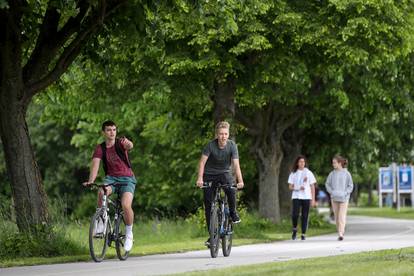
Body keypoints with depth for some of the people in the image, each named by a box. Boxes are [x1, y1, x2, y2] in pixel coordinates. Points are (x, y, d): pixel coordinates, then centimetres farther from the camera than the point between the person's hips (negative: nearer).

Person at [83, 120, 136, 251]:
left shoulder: (120, 143, -5)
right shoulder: (100, 148, 0)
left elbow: (130, 146, -29)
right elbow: (95, 164, -13)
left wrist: (128, 143, -55)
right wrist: (91, 181, -32)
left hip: (127, 178, -2)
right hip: (111, 178, 2)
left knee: (126, 205, -25)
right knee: (101, 192, -34)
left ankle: (129, 233, -1)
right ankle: (102, 222, -16)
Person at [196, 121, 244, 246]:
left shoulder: (232, 146, -17)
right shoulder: (210, 145, -19)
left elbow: (236, 164, -24)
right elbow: (202, 162, -21)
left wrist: (240, 181, -37)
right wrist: (200, 178, -35)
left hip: (224, 173, 0)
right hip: (209, 174, 0)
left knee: (231, 189, -33)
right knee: (208, 205, -5)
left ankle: (233, 212, -5)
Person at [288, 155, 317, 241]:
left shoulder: (308, 173, 6)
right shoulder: (293, 173, 8)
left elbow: (312, 187, 7)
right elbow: (290, 187, 7)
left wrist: (313, 200, 1)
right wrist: (298, 188, -12)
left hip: (306, 197, 0)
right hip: (296, 197, 0)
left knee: (304, 216, -1)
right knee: (295, 215, -14)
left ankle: (303, 234, 5)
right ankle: (294, 229, 11)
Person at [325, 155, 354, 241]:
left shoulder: (346, 173, -3)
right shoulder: (332, 174, 5)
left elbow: (350, 186, 1)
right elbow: (327, 184, 9)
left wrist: (344, 193, -13)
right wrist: (332, 192, -8)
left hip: (343, 198, -3)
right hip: (334, 198, 3)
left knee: (342, 216, -12)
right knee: (337, 217, 7)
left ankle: (341, 234, -19)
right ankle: (340, 232, 19)